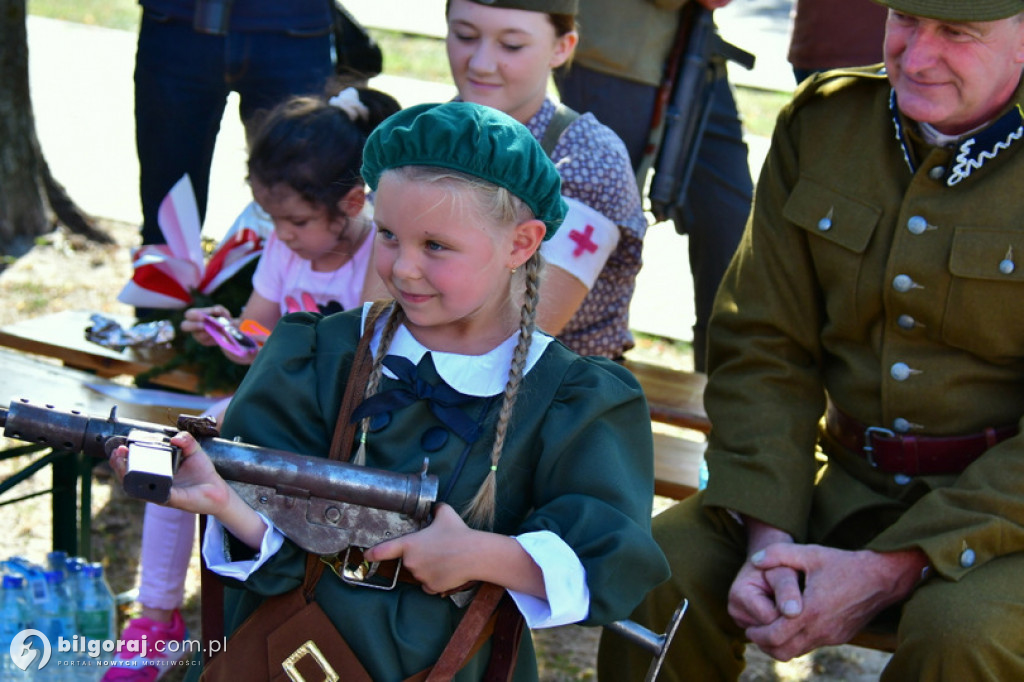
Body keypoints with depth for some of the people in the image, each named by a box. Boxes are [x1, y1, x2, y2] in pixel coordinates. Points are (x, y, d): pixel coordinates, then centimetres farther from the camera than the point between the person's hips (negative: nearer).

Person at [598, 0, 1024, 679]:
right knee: (663, 563, -20)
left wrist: (892, 570, -22)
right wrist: (767, 535, -13)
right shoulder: (821, 121, 1)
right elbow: (764, 346, 1)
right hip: (851, 481, 4)